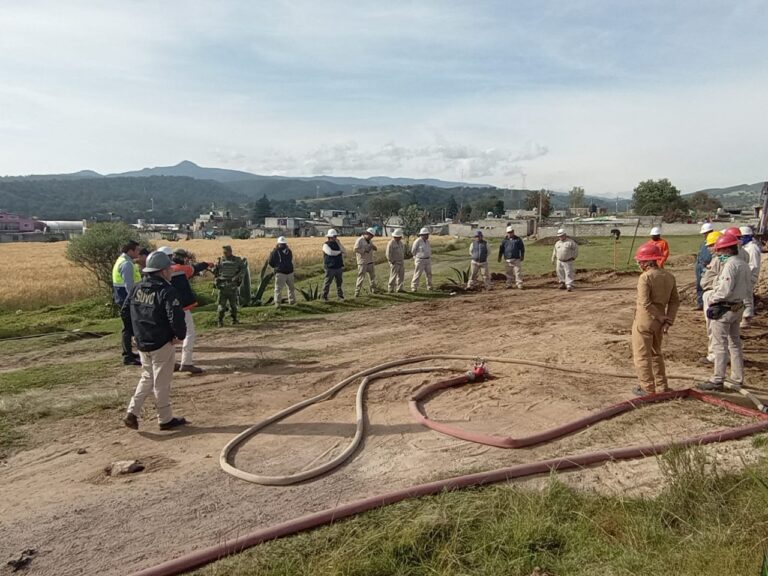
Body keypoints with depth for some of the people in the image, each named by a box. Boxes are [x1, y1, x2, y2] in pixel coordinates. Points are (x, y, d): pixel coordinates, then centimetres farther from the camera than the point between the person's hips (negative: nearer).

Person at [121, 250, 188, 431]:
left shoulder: (137, 288, 4)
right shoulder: (167, 291, -19)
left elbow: (124, 312, 9)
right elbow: (176, 318, -27)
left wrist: (139, 328, 16)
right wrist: (180, 335, -10)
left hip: (142, 343, 6)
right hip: (162, 344, -6)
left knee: (147, 378, 23)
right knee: (162, 382, 6)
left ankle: (132, 413, 15)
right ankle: (166, 419, 18)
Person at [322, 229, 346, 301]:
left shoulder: (337, 244, 14)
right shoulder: (326, 245, -4)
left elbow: (345, 251, 2)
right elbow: (330, 252, -22)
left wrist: (339, 243, -7)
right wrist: (339, 252, -6)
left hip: (339, 267, 5)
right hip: (330, 267, -5)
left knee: (339, 282, 10)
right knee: (327, 282, -2)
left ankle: (340, 296, 19)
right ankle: (324, 297, 6)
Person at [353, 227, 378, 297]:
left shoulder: (369, 241, 15)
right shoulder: (360, 240, -10)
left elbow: (375, 249, 18)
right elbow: (355, 249, -19)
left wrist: (373, 247, -6)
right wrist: (365, 250, -20)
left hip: (370, 262, 8)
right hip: (362, 262, -8)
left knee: (372, 276, 16)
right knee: (361, 277, -10)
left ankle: (373, 290, 32)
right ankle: (357, 292, -6)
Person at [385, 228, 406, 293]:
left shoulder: (400, 242, 10)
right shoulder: (391, 243, -15)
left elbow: (403, 251, 21)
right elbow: (388, 254, -16)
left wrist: (403, 259, 14)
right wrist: (392, 261, -13)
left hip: (401, 262, 8)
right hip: (395, 263, -8)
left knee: (401, 276, 9)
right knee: (393, 276, -4)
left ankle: (399, 288, 17)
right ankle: (390, 289, 4)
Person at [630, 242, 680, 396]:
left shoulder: (645, 277, -18)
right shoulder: (669, 277, 5)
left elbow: (645, 303, -24)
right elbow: (675, 301, 4)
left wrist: (661, 318, -13)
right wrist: (668, 320, -1)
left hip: (644, 320, -7)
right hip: (659, 322, 7)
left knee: (642, 355, 6)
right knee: (656, 353, 22)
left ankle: (648, 389, 11)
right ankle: (661, 387, 28)